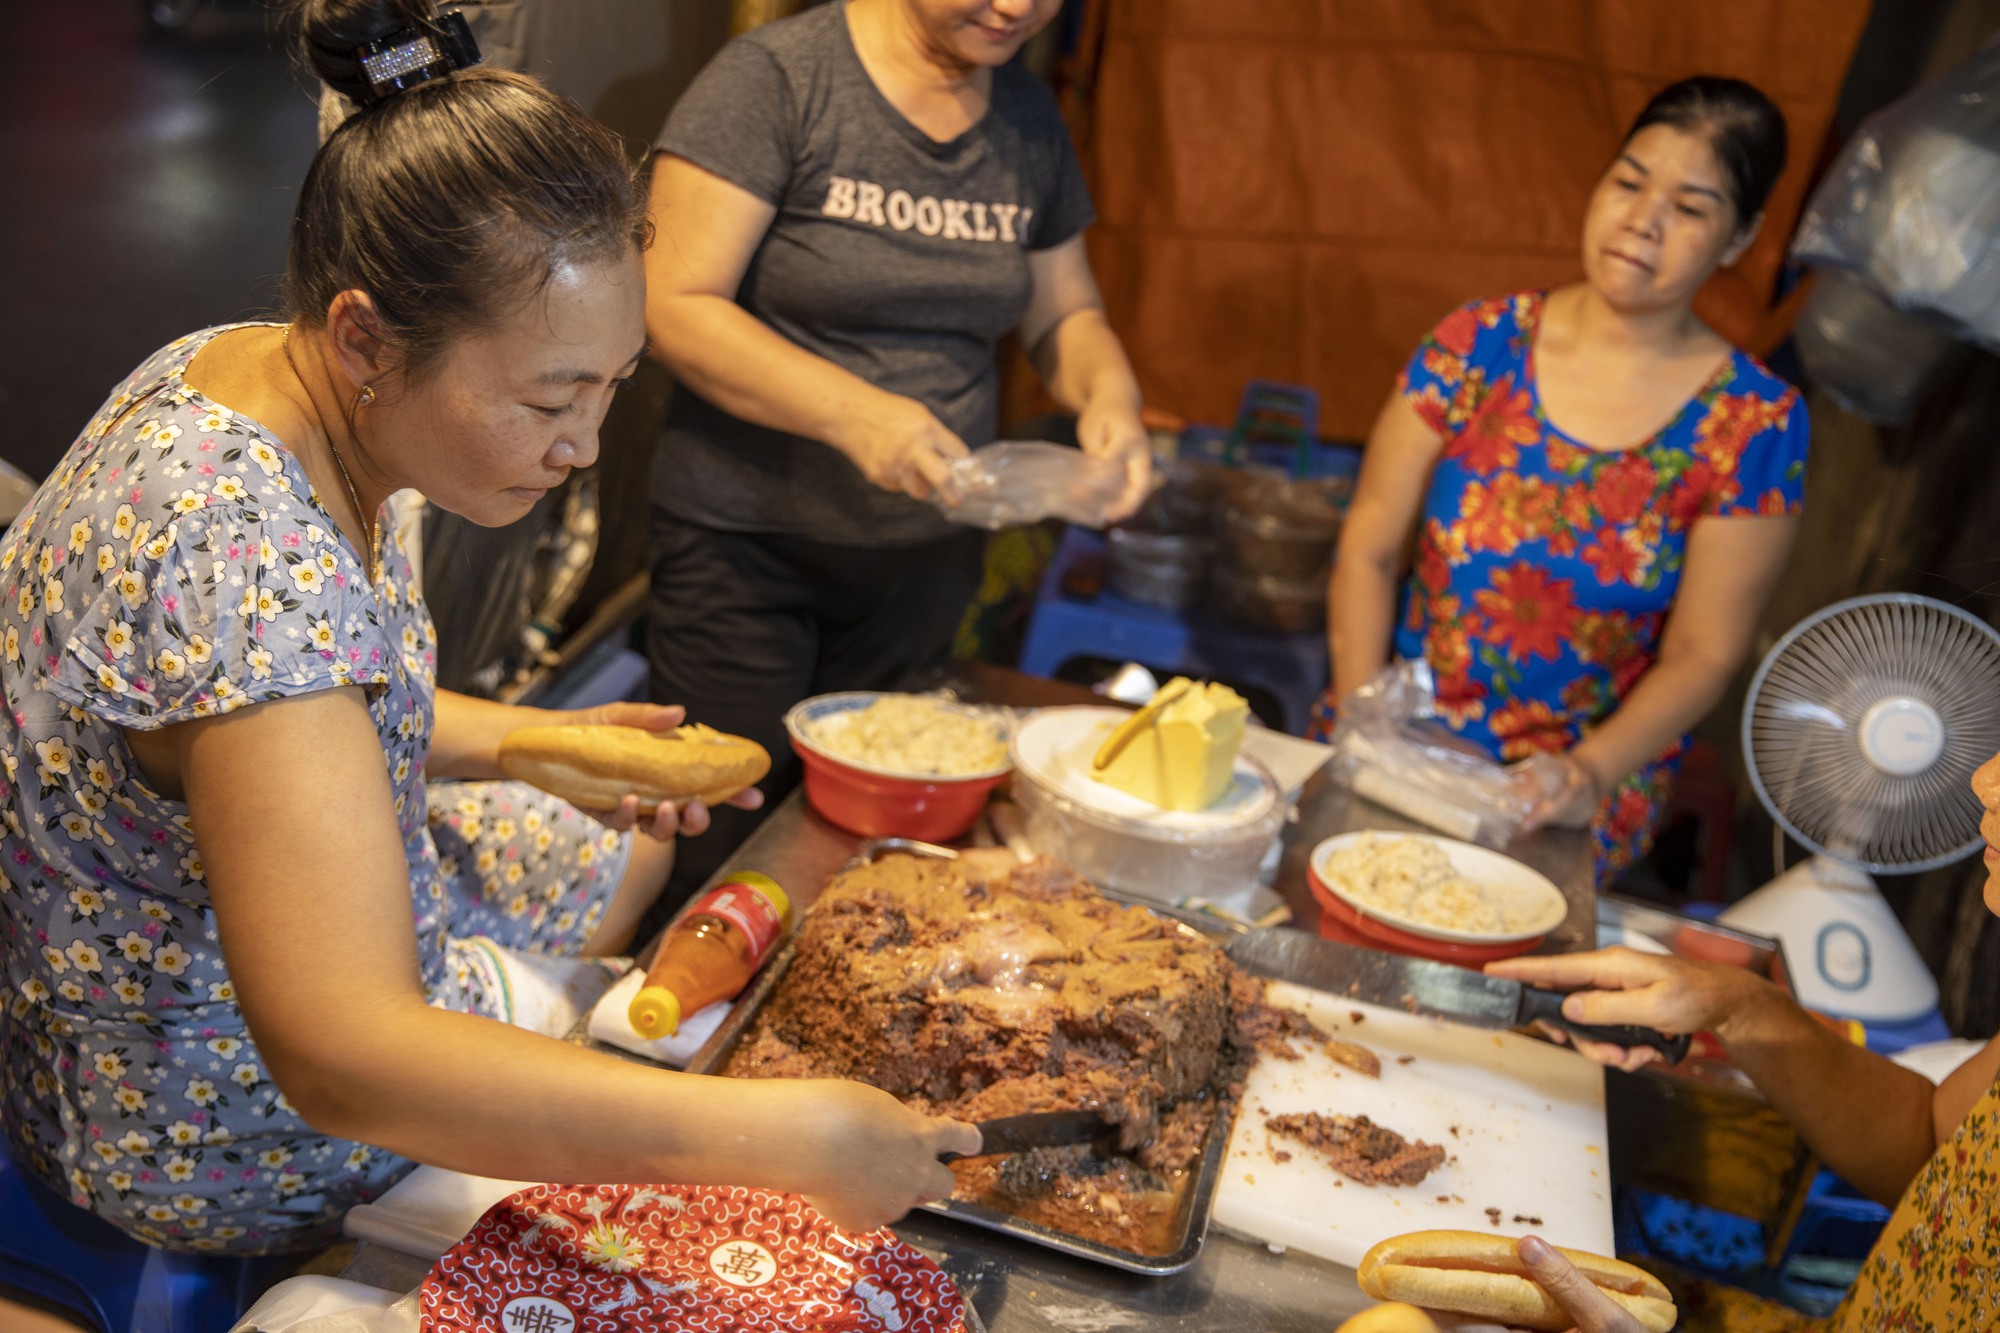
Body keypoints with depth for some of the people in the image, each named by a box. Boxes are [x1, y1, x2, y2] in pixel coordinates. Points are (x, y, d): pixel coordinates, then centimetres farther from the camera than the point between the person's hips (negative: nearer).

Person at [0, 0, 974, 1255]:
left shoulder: (242, 368, -9)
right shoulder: (242, 566, -39)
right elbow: (344, 1059, -44)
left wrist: (541, 744, -7)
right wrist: (795, 1135, -45)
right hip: (224, 1121, -8)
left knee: (635, 844, 23)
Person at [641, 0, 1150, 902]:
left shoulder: (1028, 118, 7)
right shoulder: (776, 78, -12)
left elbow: (1063, 313, 15)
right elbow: (676, 307, -17)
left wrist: (1109, 392, -7)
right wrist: (853, 413, -28)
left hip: (928, 552, 5)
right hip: (746, 547, -5)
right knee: (722, 839, 4)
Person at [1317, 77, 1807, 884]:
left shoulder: (1754, 422, -5)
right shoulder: (1478, 344, -2)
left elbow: (1702, 655, -4)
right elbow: (1368, 551, 0)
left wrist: (1593, 771, -20)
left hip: (1574, 795, -1)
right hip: (1404, 745, 2)